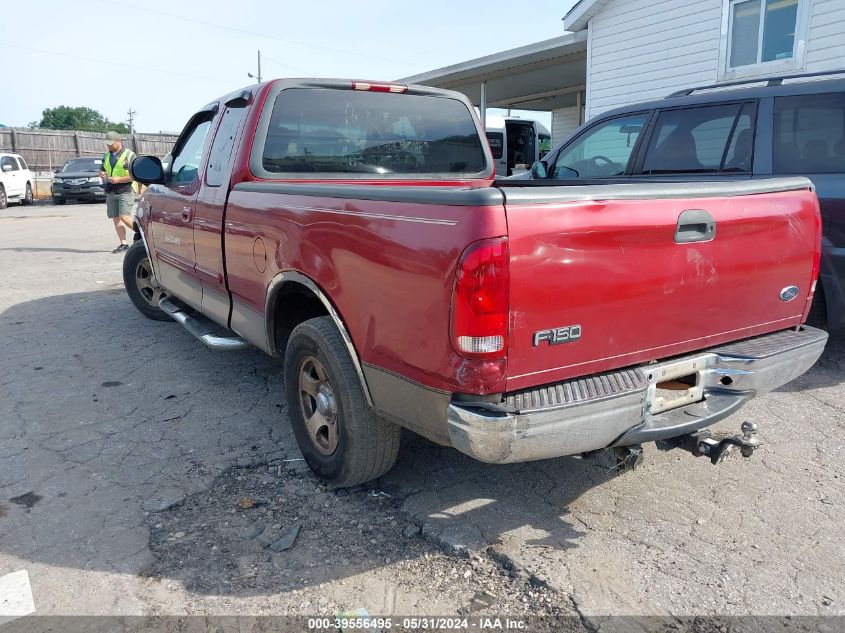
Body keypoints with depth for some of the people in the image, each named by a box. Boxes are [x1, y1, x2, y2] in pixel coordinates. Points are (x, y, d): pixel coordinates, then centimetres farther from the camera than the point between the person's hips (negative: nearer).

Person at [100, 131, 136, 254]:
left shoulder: (129, 155, -4)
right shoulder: (107, 156, 17)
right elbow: (102, 170, 27)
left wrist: (118, 179, -19)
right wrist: (102, 174, 2)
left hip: (125, 191, -7)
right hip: (111, 192, 7)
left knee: (125, 217, -17)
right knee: (116, 219, 2)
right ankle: (123, 244, 5)